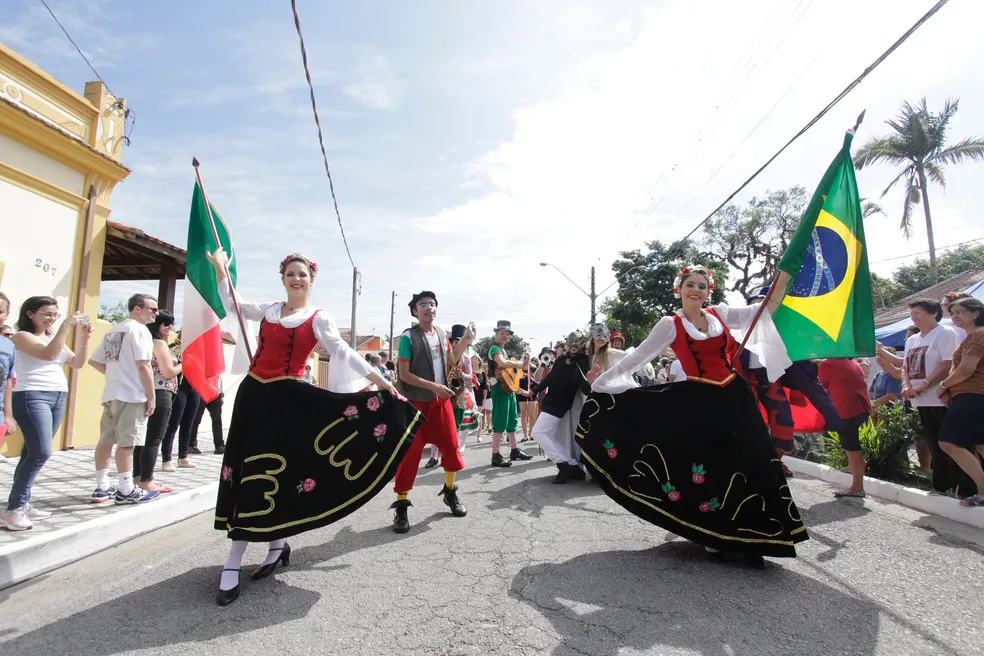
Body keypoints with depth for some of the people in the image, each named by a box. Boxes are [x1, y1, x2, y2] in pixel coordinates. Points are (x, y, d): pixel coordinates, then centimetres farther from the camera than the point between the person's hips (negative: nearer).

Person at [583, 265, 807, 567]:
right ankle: (712, 536, 21)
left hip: (736, 396, 4)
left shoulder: (720, 314, 8)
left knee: (747, 464, 5)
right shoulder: (671, 325, -2)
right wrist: (603, 380, -3)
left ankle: (747, 538, 17)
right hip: (700, 402, -4)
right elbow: (637, 356, -2)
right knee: (707, 468, 4)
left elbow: (765, 311, 10)